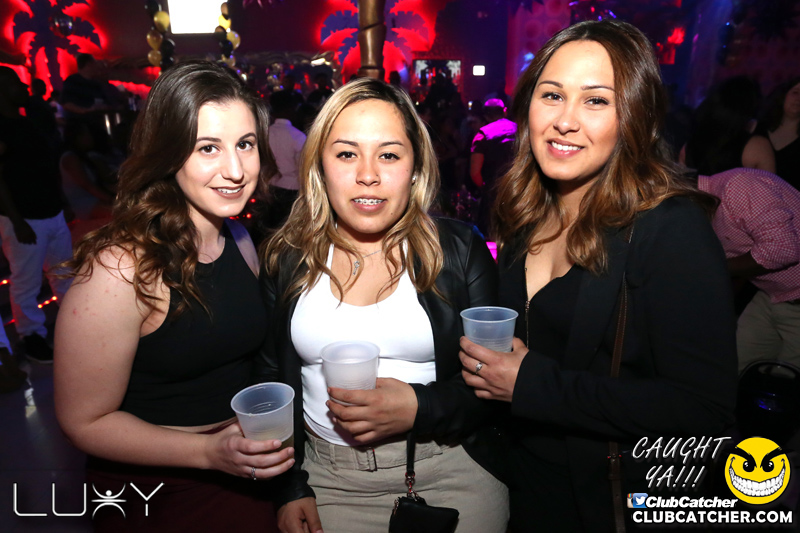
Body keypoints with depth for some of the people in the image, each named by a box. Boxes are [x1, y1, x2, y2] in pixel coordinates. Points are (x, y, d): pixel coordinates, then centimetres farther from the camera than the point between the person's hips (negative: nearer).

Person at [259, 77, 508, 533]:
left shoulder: (461, 252, -6)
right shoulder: (287, 259, -1)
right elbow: (270, 379, 5)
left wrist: (419, 408, -20)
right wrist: (290, 487, 0)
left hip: (448, 475, -1)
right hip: (325, 477, 2)